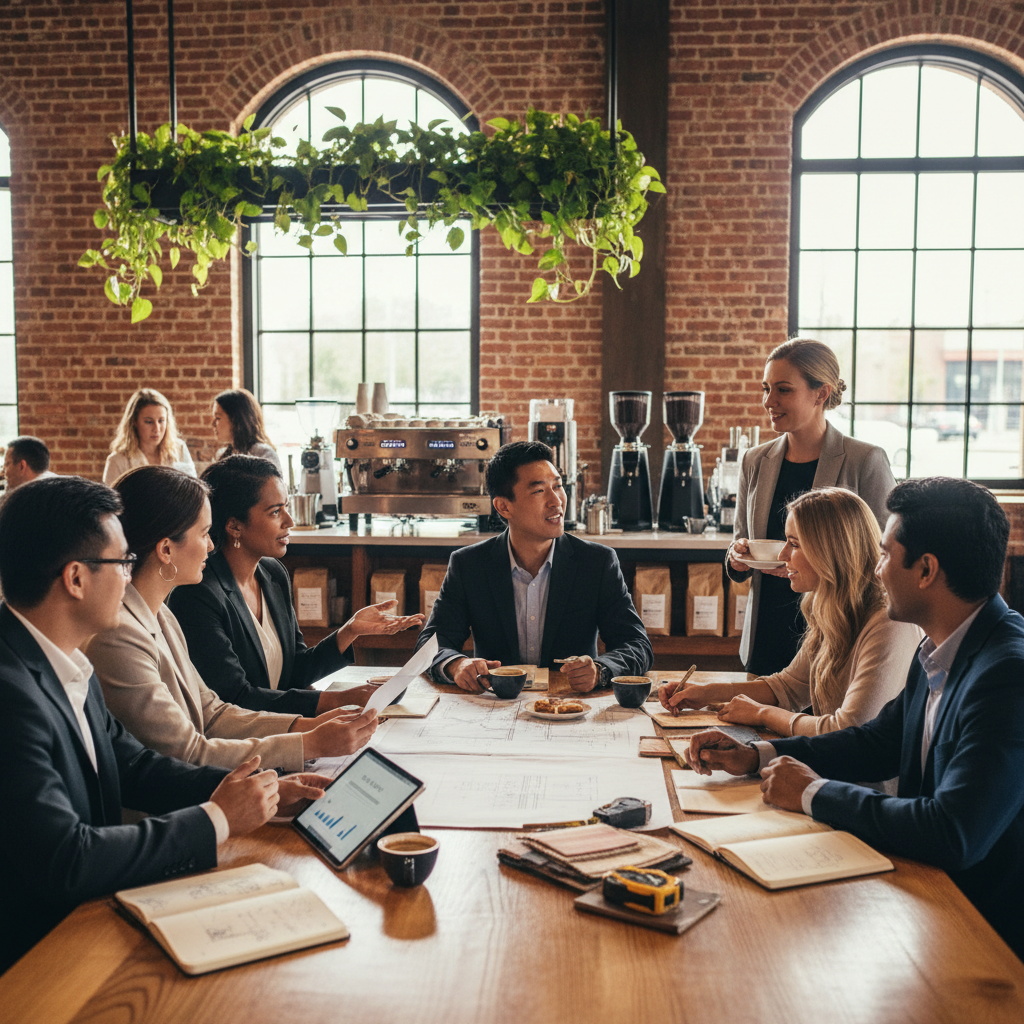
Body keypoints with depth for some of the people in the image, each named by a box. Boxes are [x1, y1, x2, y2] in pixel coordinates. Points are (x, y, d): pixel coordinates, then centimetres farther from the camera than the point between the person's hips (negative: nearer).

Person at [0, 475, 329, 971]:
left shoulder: (62, 666, 2)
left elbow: (132, 763, 10)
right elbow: (65, 859, -29)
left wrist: (263, 791, -2)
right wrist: (215, 819, -18)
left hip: (90, 908, 8)